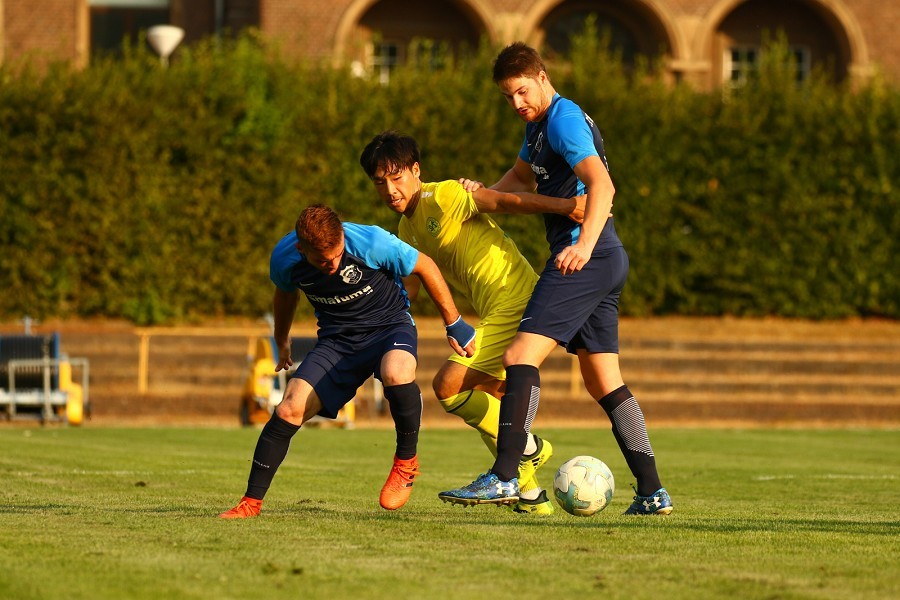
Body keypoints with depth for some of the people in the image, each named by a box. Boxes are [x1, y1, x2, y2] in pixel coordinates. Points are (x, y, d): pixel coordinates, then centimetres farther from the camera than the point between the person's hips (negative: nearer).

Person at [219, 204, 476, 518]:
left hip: (389, 324, -3)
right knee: (290, 409, -16)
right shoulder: (284, 259, -16)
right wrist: (281, 342, 27)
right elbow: (285, 294, 11)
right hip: (337, 338, 3)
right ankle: (251, 502, -2)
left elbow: (425, 267, -10)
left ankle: (406, 461, -13)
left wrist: (454, 324, -4)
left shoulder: (371, 242, -27)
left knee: (396, 374, -38)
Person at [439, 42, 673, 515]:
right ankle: (652, 493, 9)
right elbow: (522, 177, 37)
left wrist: (585, 245, -38)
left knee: (521, 355, -16)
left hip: (587, 259, -11)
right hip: (608, 263, 11)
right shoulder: (539, 126, 20)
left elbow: (601, 186, -24)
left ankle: (504, 477, -24)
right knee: (604, 383, 10)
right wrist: (484, 193, 18)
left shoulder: (564, 119, -11)